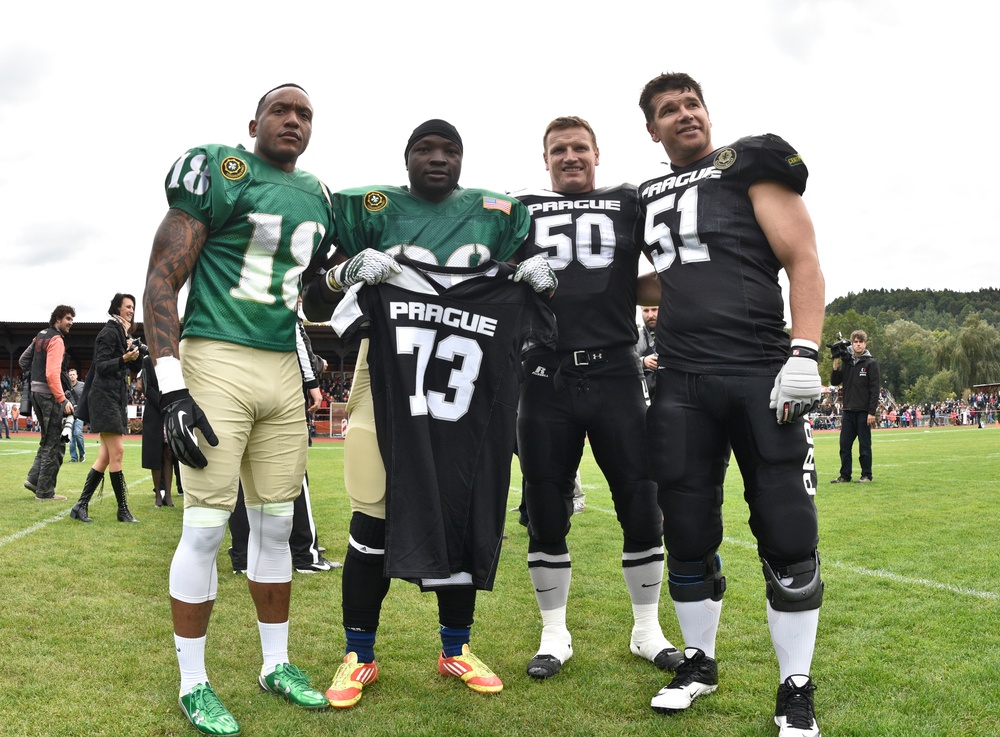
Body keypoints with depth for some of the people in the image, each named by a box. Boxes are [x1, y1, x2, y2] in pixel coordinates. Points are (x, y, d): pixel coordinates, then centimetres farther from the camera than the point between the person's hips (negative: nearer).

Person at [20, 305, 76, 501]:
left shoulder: (41, 336, 15)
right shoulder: (56, 339, -14)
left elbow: (23, 360, 23)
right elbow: (52, 374, -23)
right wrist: (63, 400, -25)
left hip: (36, 392, 9)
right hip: (50, 395, -9)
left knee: (48, 439, 20)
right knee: (54, 443, -3)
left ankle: (34, 478, 12)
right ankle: (45, 491, -1)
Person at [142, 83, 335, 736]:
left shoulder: (318, 198, 14)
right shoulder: (220, 173, -5)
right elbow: (161, 283, -10)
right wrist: (171, 389, -16)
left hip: (283, 370, 7)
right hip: (216, 363, -6)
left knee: (276, 522, 12)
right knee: (207, 524, -3)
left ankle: (277, 664, 26)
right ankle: (193, 683, 13)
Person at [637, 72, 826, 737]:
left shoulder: (751, 166, 5)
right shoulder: (648, 197, 19)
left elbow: (804, 262, -3)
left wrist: (803, 354, -14)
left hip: (761, 375, -4)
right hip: (682, 383, 4)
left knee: (789, 538, -3)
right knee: (689, 534, 8)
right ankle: (699, 663, 28)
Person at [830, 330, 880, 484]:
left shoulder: (871, 363, -3)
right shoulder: (846, 362, 11)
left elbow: (875, 389, -8)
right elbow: (834, 382, 10)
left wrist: (872, 412, -14)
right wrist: (836, 365, -4)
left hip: (864, 412, -5)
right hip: (848, 411, 5)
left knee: (864, 445, 2)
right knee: (844, 445, 5)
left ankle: (866, 475, 11)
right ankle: (845, 475, 12)